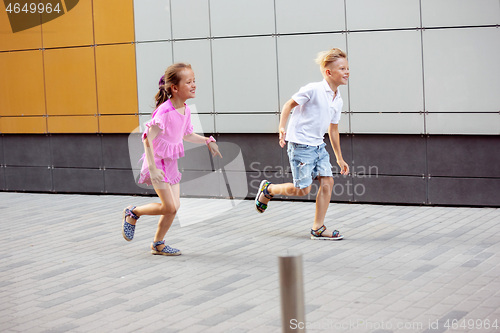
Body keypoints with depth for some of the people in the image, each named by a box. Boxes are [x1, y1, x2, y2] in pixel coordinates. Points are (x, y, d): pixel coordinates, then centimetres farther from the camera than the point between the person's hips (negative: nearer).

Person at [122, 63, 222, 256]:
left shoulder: (185, 110, 1)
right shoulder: (165, 112, -25)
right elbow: (148, 139, -25)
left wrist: (207, 141, 7)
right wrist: (153, 168, -29)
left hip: (171, 163, 8)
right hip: (158, 161, -8)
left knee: (175, 206, 6)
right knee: (169, 207, -9)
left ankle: (158, 244, 22)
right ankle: (133, 213, 14)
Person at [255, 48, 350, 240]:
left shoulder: (338, 100, 8)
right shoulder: (314, 90, -16)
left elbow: (333, 129, 18)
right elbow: (289, 105, -7)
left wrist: (339, 158, 22)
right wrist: (282, 128, -19)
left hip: (318, 146, 8)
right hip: (300, 145, -7)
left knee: (327, 182, -3)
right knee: (303, 190, -5)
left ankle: (318, 229, 6)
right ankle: (268, 189, 21)